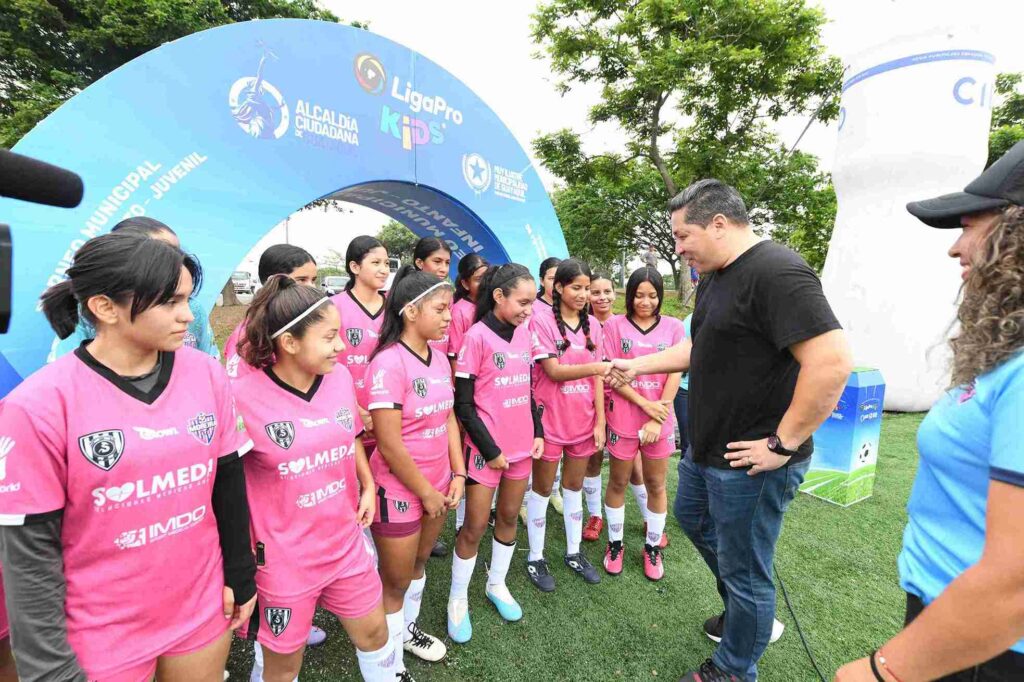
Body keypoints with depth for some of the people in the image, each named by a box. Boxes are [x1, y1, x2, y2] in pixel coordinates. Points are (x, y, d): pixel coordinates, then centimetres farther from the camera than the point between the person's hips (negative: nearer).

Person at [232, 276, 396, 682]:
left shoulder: (339, 377, -6)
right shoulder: (244, 398, -23)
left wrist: (368, 485, 3)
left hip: (345, 544, 5)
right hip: (280, 559, -4)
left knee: (373, 633, 22)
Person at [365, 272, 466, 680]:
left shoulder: (438, 359, 0)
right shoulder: (389, 363, -24)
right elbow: (389, 445, -23)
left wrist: (457, 474, 0)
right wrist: (425, 492, -13)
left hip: (437, 485, 7)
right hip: (400, 491, -7)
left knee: (419, 563, 26)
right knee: (395, 581, 13)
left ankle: (407, 629, 50)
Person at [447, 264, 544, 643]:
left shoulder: (524, 332, 4)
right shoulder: (477, 336, -15)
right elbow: (463, 404, -13)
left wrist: (538, 432, 6)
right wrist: (490, 450, -13)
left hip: (520, 444, 6)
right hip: (487, 448, -6)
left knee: (509, 517, 17)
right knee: (475, 527, 5)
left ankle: (497, 585, 38)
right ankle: (458, 600, 27)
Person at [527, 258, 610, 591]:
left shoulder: (592, 325, 4)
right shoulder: (543, 322, -10)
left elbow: (597, 377, 5)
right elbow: (553, 370, -18)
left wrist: (600, 421, 1)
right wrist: (598, 366, -30)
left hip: (583, 420, 5)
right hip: (550, 419, -4)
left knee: (574, 485, 17)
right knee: (543, 488, 9)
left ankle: (574, 552, 34)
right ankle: (536, 558, 25)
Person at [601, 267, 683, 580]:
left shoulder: (673, 327, 2)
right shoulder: (615, 326, -2)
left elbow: (675, 374, -2)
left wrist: (657, 417, -9)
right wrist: (644, 404, -13)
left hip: (659, 419, 1)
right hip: (623, 417, -1)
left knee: (656, 485, 12)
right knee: (618, 482, 11)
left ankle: (653, 547, 31)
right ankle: (615, 544, 29)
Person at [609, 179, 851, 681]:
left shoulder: (776, 272, -23)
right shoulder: (714, 278, 9)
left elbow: (831, 363, -30)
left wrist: (782, 444, -23)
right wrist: (636, 366, 16)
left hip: (750, 461, -10)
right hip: (707, 447, 10)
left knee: (743, 571, 10)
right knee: (692, 518, 28)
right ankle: (745, 613, 51)